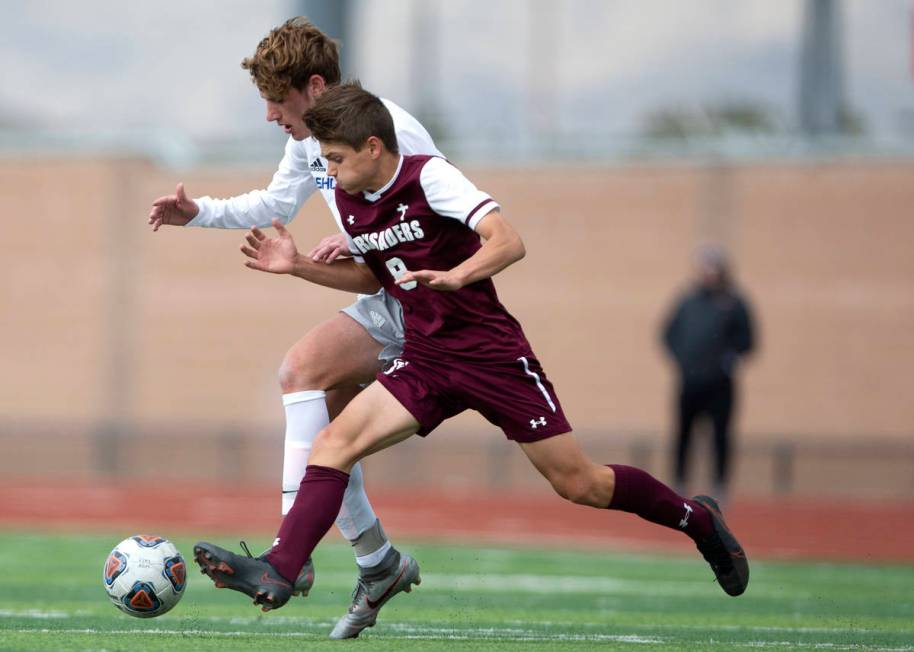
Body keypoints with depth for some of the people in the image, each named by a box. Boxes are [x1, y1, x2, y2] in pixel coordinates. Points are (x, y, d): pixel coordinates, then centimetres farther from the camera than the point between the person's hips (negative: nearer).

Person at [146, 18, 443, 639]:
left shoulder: (384, 131, -21)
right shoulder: (309, 140, 8)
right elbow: (275, 204, 26)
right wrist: (199, 213, 12)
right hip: (386, 297, 10)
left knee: (302, 367, -23)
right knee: (321, 424, 4)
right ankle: (378, 563, 20)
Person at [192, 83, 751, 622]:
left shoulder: (429, 177, -16)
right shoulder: (349, 201, 5)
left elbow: (509, 242, -26)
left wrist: (453, 277, -43)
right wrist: (300, 266, 9)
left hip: (493, 355, -6)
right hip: (425, 361, 6)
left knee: (578, 484, -1)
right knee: (335, 442, -15)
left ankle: (697, 519, 23)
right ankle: (276, 574, -23)